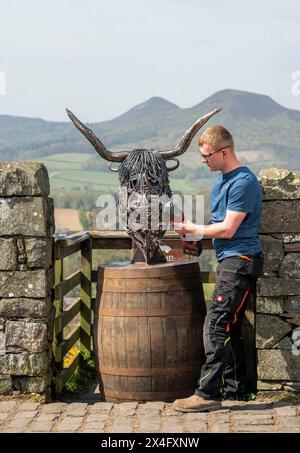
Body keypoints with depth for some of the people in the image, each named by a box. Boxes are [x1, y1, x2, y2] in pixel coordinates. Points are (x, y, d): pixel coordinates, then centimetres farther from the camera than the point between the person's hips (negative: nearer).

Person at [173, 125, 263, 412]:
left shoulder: (243, 182, -16)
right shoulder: (222, 179, 15)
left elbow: (228, 229, -19)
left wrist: (194, 229, -6)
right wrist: (195, 234, 4)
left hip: (240, 261, -10)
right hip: (230, 260, 10)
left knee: (216, 326, -13)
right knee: (229, 329, 13)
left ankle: (208, 393, -11)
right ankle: (235, 389, 21)